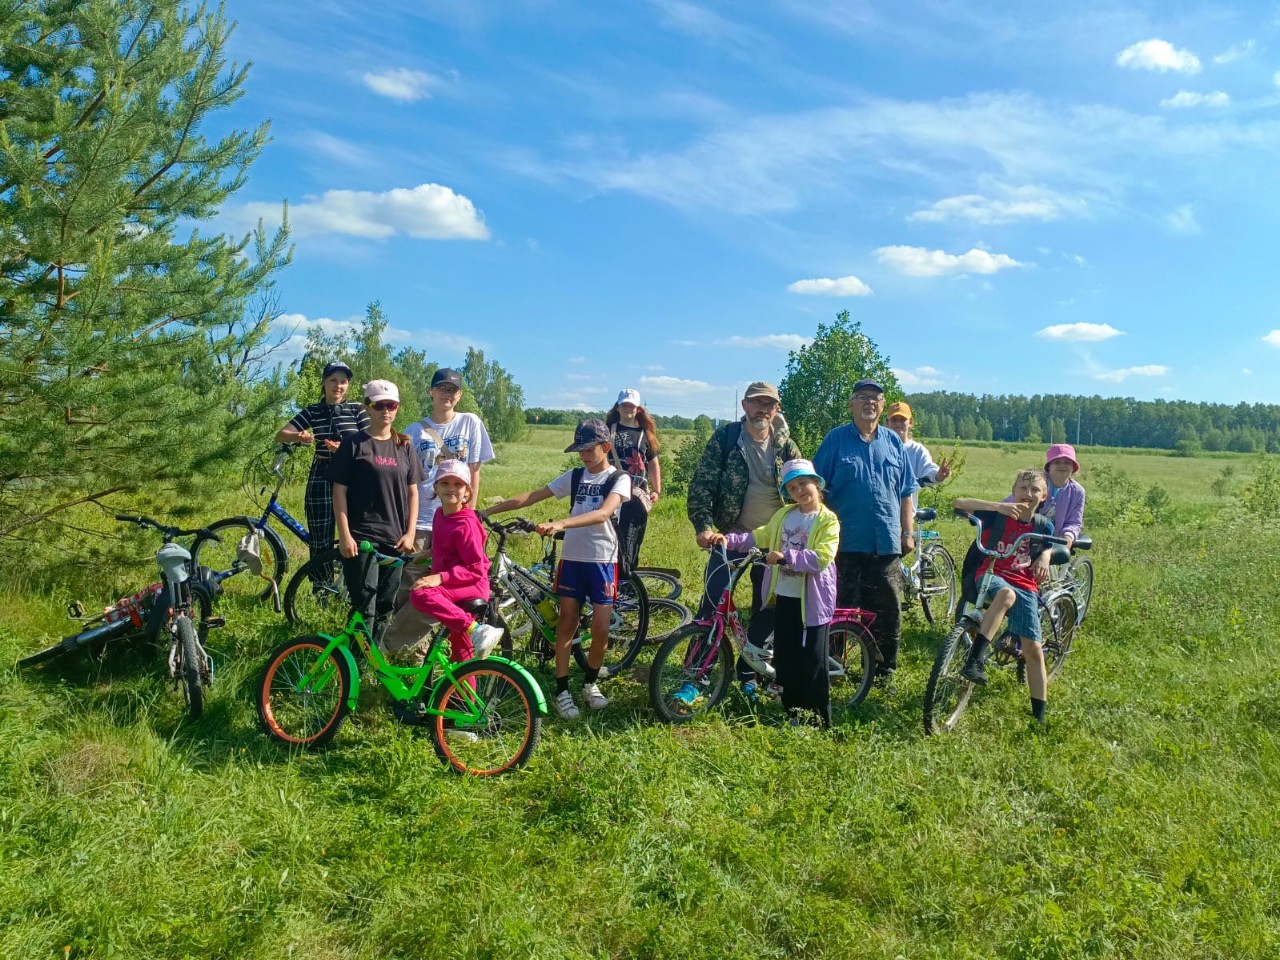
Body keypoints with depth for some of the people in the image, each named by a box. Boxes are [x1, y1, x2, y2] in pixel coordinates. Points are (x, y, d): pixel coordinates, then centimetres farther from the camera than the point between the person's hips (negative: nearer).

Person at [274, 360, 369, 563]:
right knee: (320, 543, 4)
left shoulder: (357, 411, 2)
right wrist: (299, 437, -23)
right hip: (321, 480, 2)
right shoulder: (312, 412, 7)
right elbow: (280, 435, 0)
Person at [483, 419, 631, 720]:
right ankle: (562, 691, 12)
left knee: (601, 629, -2)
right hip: (572, 558, 3)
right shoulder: (574, 476, 7)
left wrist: (560, 523, -38)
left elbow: (603, 513, -24)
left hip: (602, 560, -3)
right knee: (567, 625, 3)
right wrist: (486, 511, -1)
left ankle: (590, 683, 21)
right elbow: (530, 497, 5)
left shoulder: (619, 479, -6)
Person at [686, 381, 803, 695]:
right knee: (712, 607, -9)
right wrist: (703, 526, -25)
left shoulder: (785, 446, 1)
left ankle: (747, 669, 28)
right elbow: (701, 485, -11)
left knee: (769, 609, 9)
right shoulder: (724, 439, -7)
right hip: (731, 536, -3)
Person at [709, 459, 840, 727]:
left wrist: (786, 556, -28)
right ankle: (793, 713, 25)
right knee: (784, 659, 11)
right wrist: (729, 539, -5)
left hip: (812, 601, -5)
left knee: (813, 662, 1)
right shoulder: (784, 515, 9)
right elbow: (760, 537, 8)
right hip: (784, 596, 5)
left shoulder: (828, 521, -8)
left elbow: (821, 558, -20)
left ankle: (820, 721, 13)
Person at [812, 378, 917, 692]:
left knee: (888, 611, 7)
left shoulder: (893, 442, 10)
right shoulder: (836, 440, 1)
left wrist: (908, 532, 9)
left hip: (886, 543, 3)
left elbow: (906, 492, 14)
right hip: (847, 542, -3)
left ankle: (884, 672, 20)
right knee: (841, 610, 4)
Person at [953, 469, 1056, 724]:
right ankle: (974, 661, -41)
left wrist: (1045, 558, -4)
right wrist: (998, 506, -27)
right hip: (992, 576, -3)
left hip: (1025, 587, 3)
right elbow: (958, 502, -17)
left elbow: (1046, 547, 21)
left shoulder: (1044, 525, 3)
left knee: (1033, 649, -3)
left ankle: (1039, 716, 12)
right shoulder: (998, 515, -6)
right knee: (1006, 594, -41)